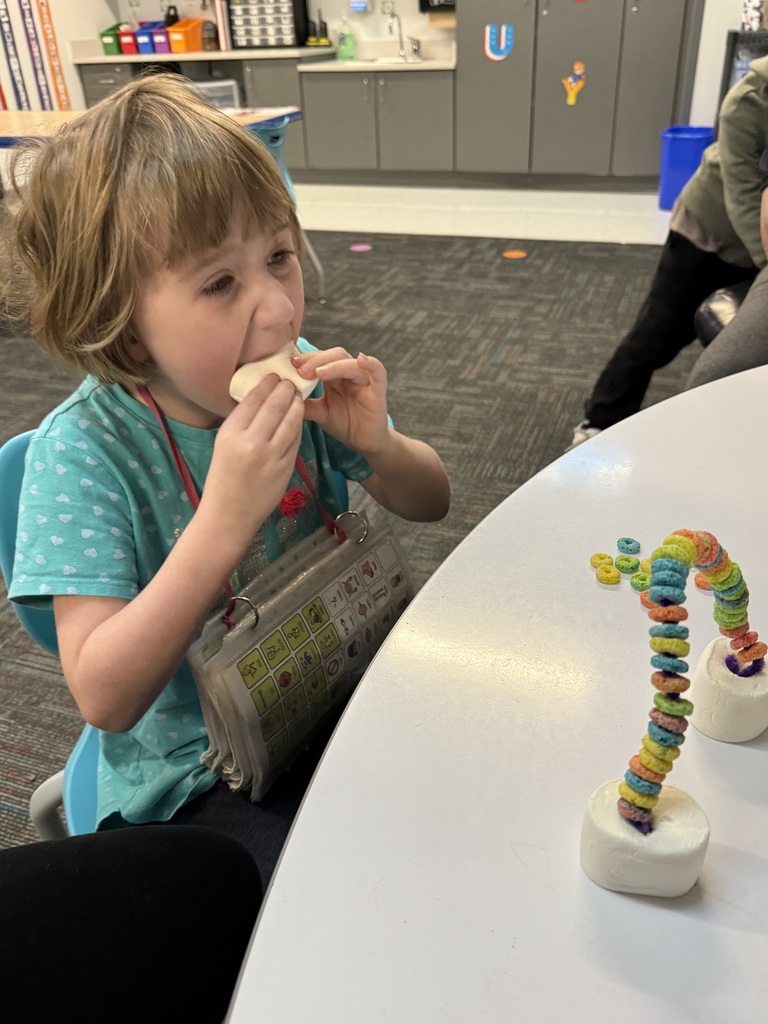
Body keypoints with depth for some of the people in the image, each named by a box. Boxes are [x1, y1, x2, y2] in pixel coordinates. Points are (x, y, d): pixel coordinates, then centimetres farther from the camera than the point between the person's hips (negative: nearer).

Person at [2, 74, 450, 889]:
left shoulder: (300, 380, -9)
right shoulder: (86, 450, -21)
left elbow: (429, 503, 3)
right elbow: (104, 698, -24)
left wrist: (374, 447, -20)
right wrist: (222, 523, -35)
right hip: (194, 780, -4)